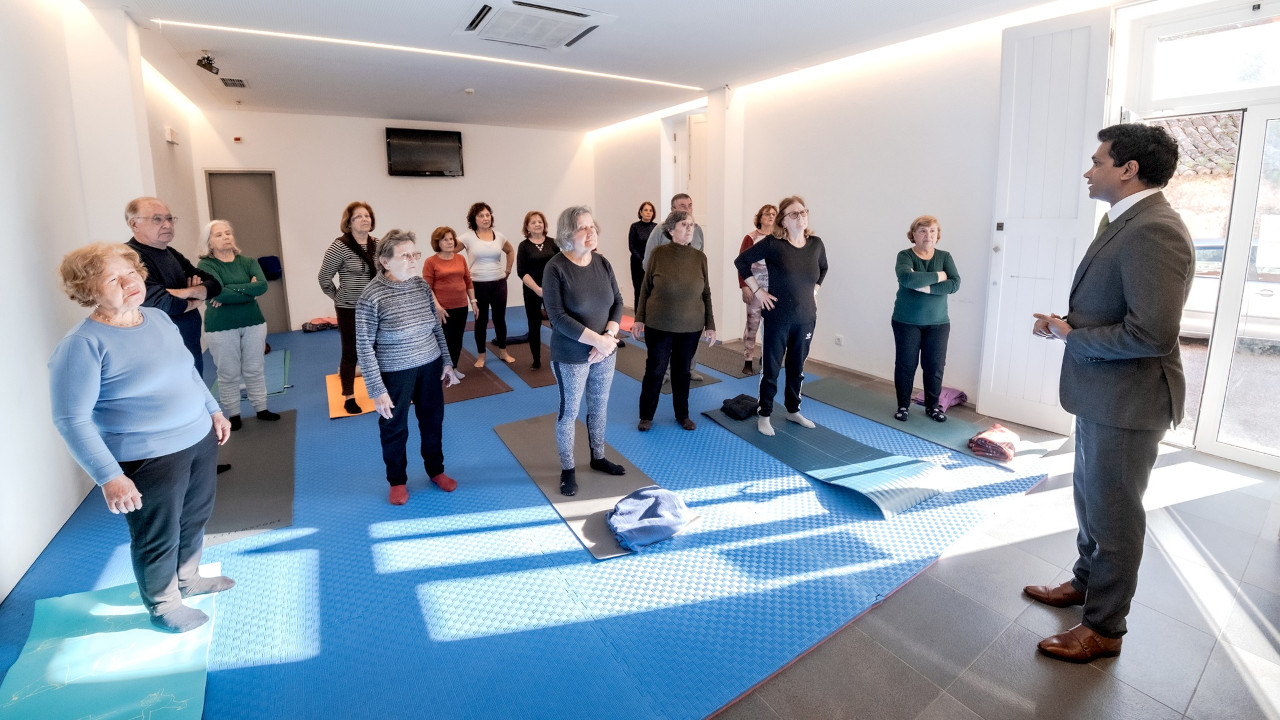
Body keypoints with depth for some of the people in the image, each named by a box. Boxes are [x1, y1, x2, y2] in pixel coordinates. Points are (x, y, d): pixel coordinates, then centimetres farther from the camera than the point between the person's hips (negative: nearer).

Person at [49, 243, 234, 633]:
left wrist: (214, 410, 18)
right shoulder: (83, 345, -19)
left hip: (199, 439, 7)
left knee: (195, 517, 24)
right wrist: (109, 477, -23)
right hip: (147, 459, -7)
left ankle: (187, 578, 49)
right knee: (158, 536, 12)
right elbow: (72, 420, -20)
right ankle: (163, 605, 37)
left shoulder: (158, 317, 3)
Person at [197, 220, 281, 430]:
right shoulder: (205, 265, -5)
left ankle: (261, 409, 23)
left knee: (255, 370, 12)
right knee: (229, 374, 6)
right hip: (221, 327, -3)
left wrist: (230, 292, -19)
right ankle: (233, 415, 18)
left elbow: (263, 285, -14)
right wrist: (249, 291, -14)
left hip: (253, 323, 3)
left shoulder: (248, 262, 5)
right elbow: (218, 293, -21)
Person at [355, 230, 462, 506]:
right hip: (394, 373, -4)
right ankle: (397, 481, 35)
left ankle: (436, 470, 40)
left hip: (429, 366, 5)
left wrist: (447, 362, 9)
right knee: (394, 428, 13)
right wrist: (377, 390, -14)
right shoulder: (371, 297, -18)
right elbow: (364, 348, -14)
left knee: (433, 421, 17)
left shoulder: (422, 285, -3)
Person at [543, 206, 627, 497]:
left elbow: (617, 302, 3)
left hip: (605, 352, 5)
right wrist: (596, 340, -23)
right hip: (571, 356, -5)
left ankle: (598, 457, 38)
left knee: (599, 407, 18)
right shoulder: (555, 268, -16)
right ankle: (567, 469, 25)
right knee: (569, 412, 8)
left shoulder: (602, 263, 0)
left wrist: (609, 336, -14)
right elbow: (557, 317, -21)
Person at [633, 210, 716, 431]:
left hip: (690, 328, 2)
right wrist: (639, 318, -1)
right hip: (658, 325, -2)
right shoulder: (659, 254, -6)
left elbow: (706, 294, 5)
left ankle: (682, 415, 30)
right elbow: (645, 287, 1)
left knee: (682, 371, 13)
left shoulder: (700, 257, 0)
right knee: (655, 370, 7)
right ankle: (646, 416, 23)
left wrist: (710, 325, 3)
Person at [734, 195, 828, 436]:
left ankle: (793, 410, 33)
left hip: (806, 317, 5)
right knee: (771, 367, 4)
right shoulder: (773, 243, -13)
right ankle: (764, 415, 18)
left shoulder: (816, 243, 2)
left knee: (797, 367, 16)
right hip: (778, 317, -5)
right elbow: (741, 261, -9)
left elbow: (823, 268, 22)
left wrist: (814, 290, 10)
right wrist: (757, 290, -11)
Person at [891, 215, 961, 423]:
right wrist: (937, 276, -17)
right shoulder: (905, 256, -6)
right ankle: (903, 406, 19)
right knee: (905, 365, 5)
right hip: (906, 322, -2)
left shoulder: (944, 256, 3)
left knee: (935, 366, 7)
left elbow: (955, 284, -11)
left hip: (938, 323, 3)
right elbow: (907, 278, -27)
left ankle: (932, 406, 24)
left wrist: (925, 287, -21)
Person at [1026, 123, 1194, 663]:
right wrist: (1067, 324, 0)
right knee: (1090, 498, 24)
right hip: (1101, 394, 10)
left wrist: (1070, 336, -16)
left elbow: (1151, 332, -28)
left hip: (1127, 401, -10)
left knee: (1113, 514, 5)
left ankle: (1104, 628, 23)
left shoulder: (1153, 231, -22)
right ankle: (1085, 582, 44)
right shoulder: (1124, 222, 10)